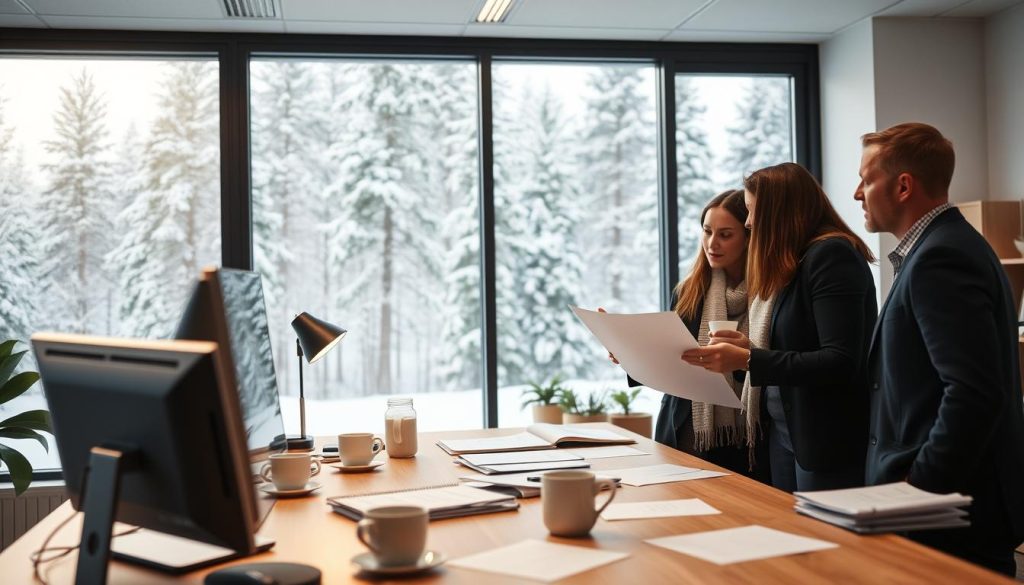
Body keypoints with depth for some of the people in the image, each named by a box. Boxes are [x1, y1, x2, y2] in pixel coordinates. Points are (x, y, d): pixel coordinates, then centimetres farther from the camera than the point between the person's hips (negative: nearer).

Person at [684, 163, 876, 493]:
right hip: (783, 430, 8)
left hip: (827, 441, -8)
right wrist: (751, 348, -2)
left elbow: (840, 362, -22)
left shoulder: (831, 255, -14)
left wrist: (748, 360, -24)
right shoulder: (791, 264, 12)